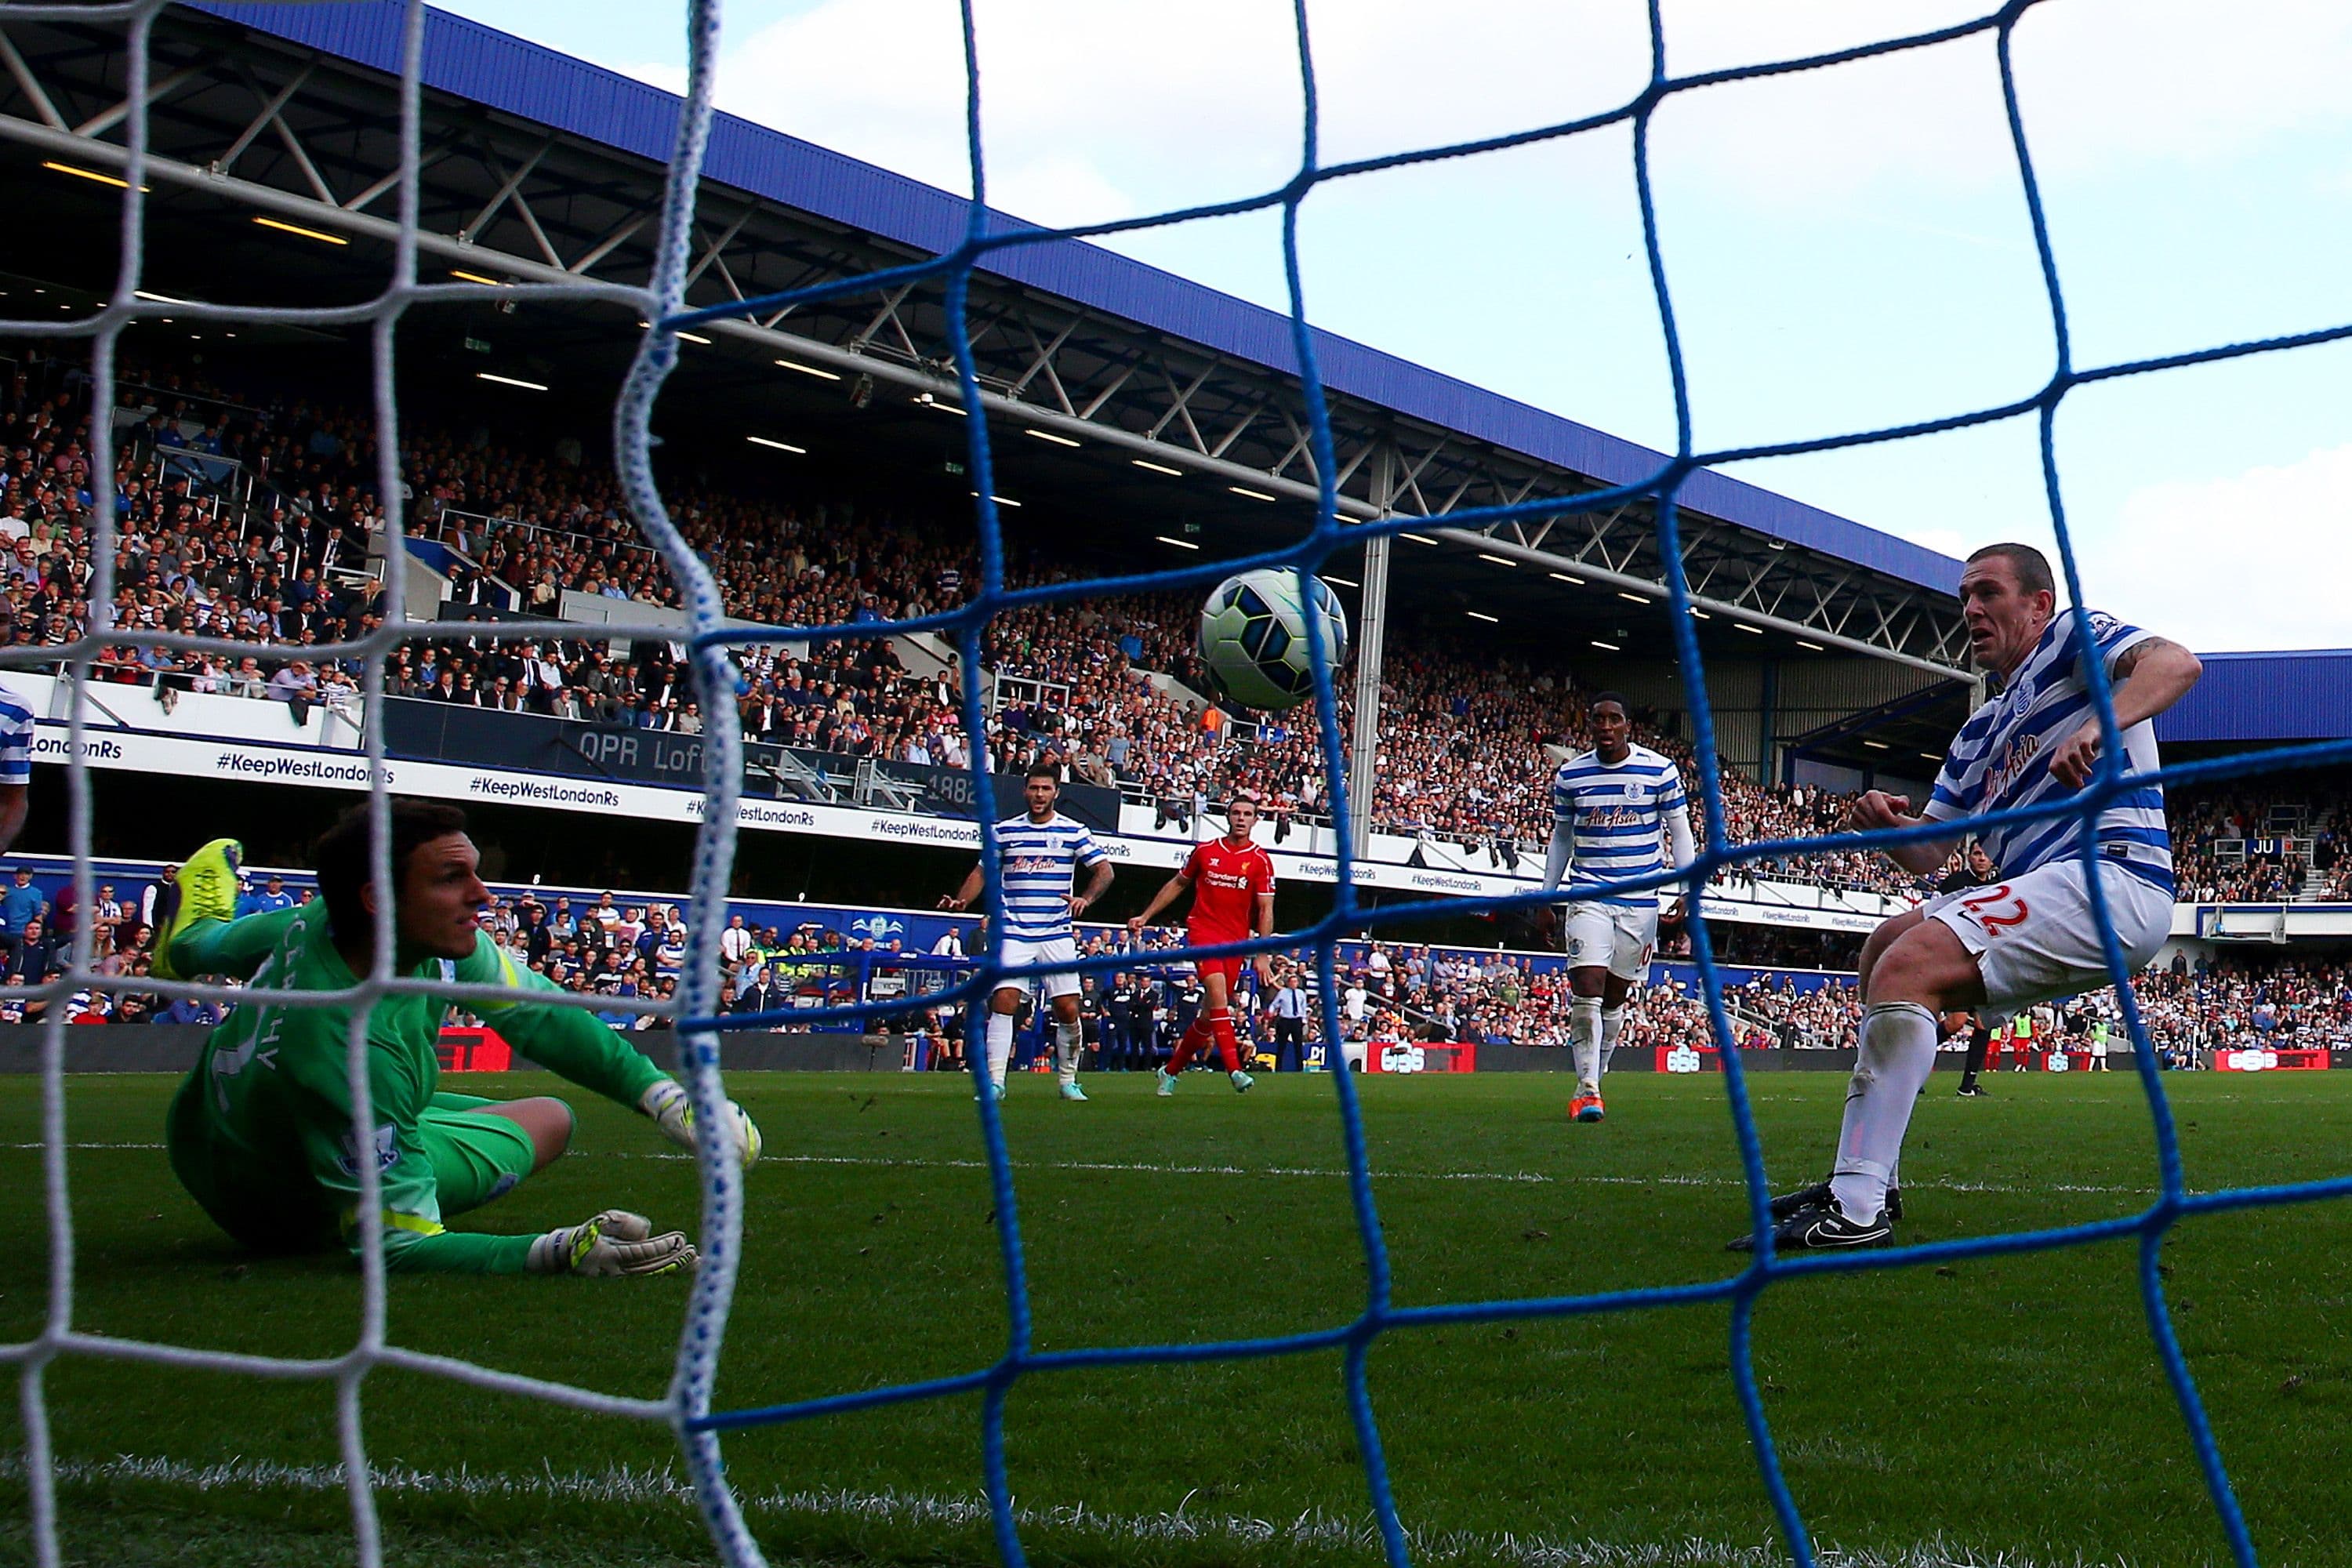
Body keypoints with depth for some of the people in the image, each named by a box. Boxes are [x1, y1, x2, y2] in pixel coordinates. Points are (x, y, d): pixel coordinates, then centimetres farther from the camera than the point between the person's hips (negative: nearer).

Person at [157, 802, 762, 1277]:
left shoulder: (321, 917, -22)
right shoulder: (353, 1055, -46)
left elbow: (534, 1010, -11)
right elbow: (400, 1247, -40)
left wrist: (663, 1094, -16)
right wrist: (561, 1253, -50)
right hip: (296, 1217, -5)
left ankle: (193, 938, 57)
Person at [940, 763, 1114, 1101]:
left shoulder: (1074, 831, 4)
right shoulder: (1004, 831, 8)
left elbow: (1104, 870, 1)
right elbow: (983, 872, 13)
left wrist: (1086, 898, -18)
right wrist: (961, 900, -5)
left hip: (1057, 934, 0)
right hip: (1013, 933, 0)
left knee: (1067, 1010, -2)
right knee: (1004, 1002, -14)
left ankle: (1069, 1080, 16)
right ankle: (995, 1081, -12)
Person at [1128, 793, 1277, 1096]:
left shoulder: (1260, 861, 0)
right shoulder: (1204, 851, 4)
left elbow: (1266, 910, -2)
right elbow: (1178, 884, 18)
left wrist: (1262, 956, -10)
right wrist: (1145, 917, 17)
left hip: (1236, 941, 1)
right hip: (1203, 931, -1)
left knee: (1210, 1013, 5)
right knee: (1217, 991, -24)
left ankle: (1170, 1071, 22)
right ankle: (1233, 1069, -27)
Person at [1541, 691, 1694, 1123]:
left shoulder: (1660, 771, 0)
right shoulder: (1570, 775, 4)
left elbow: (1679, 832, 6)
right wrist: (1547, 894, 11)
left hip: (1641, 901, 0)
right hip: (1588, 898, 0)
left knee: (1615, 995, 9)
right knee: (1587, 988, -15)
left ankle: (1595, 1076, 26)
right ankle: (1587, 1088, -12)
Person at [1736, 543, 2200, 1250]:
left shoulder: (2072, 636, 3)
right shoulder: (1978, 733, 28)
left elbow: (2176, 663, -18)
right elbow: (1927, 851, 23)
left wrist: (2096, 727, -36)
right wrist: (1890, 825, -1)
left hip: (2108, 873, -10)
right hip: (2046, 892, 10)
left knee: (1908, 965, -24)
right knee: (1887, 946, 18)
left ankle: (1857, 1211, -31)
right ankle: (1863, 1184, 12)